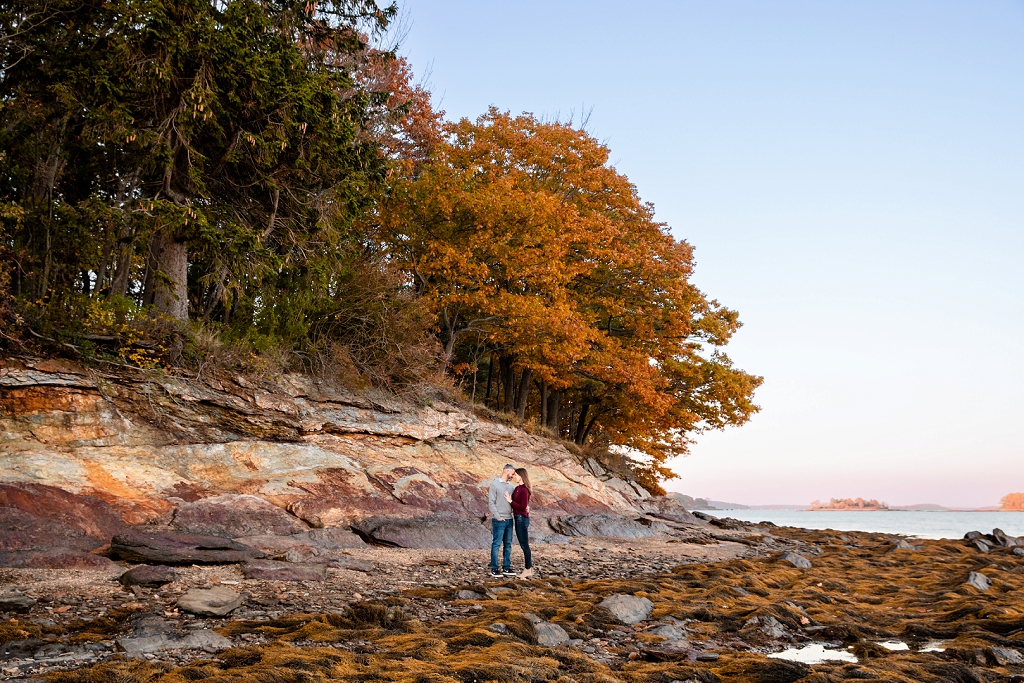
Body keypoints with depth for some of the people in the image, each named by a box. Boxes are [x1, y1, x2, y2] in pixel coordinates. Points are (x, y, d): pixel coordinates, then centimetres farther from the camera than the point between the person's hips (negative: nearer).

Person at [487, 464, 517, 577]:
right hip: (499, 520, -7)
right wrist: (497, 517, -15)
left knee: (508, 544, 9)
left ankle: (506, 568, 16)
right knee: (496, 544, -3)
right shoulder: (494, 485, -6)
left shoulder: (511, 486, 13)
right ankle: (494, 569, 1)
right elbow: (491, 503, -10)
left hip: (509, 520, 7)